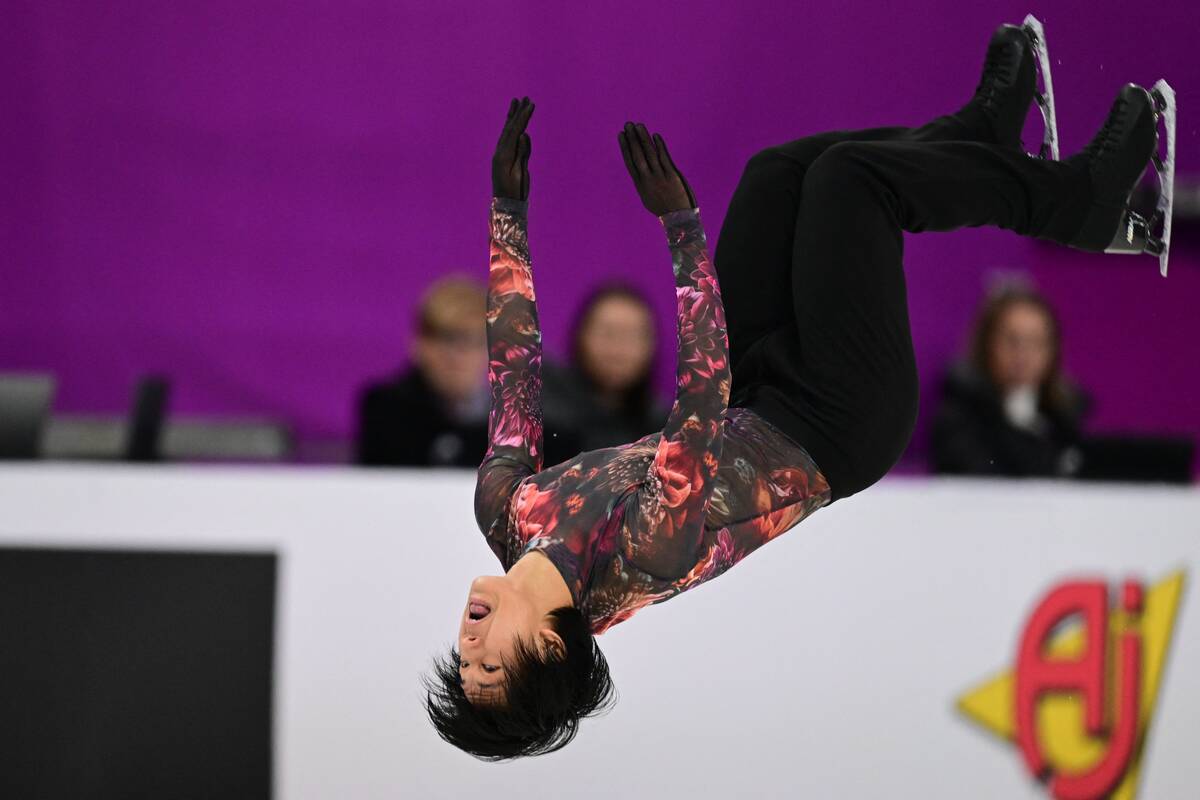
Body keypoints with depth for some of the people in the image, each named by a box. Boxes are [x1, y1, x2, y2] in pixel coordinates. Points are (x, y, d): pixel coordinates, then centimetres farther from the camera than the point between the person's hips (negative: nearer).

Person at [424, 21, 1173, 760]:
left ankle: (983, 130, 33)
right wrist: (681, 223, -42)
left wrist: (507, 207, -11)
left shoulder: (510, 515, -22)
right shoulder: (647, 557, -39)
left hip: (755, 404, 6)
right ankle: (1078, 198, 17)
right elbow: (706, 399, -39)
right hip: (837, 431, -6)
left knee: (782, 169, 5)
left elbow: (513, 376, -13)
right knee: (850, 174, -11)